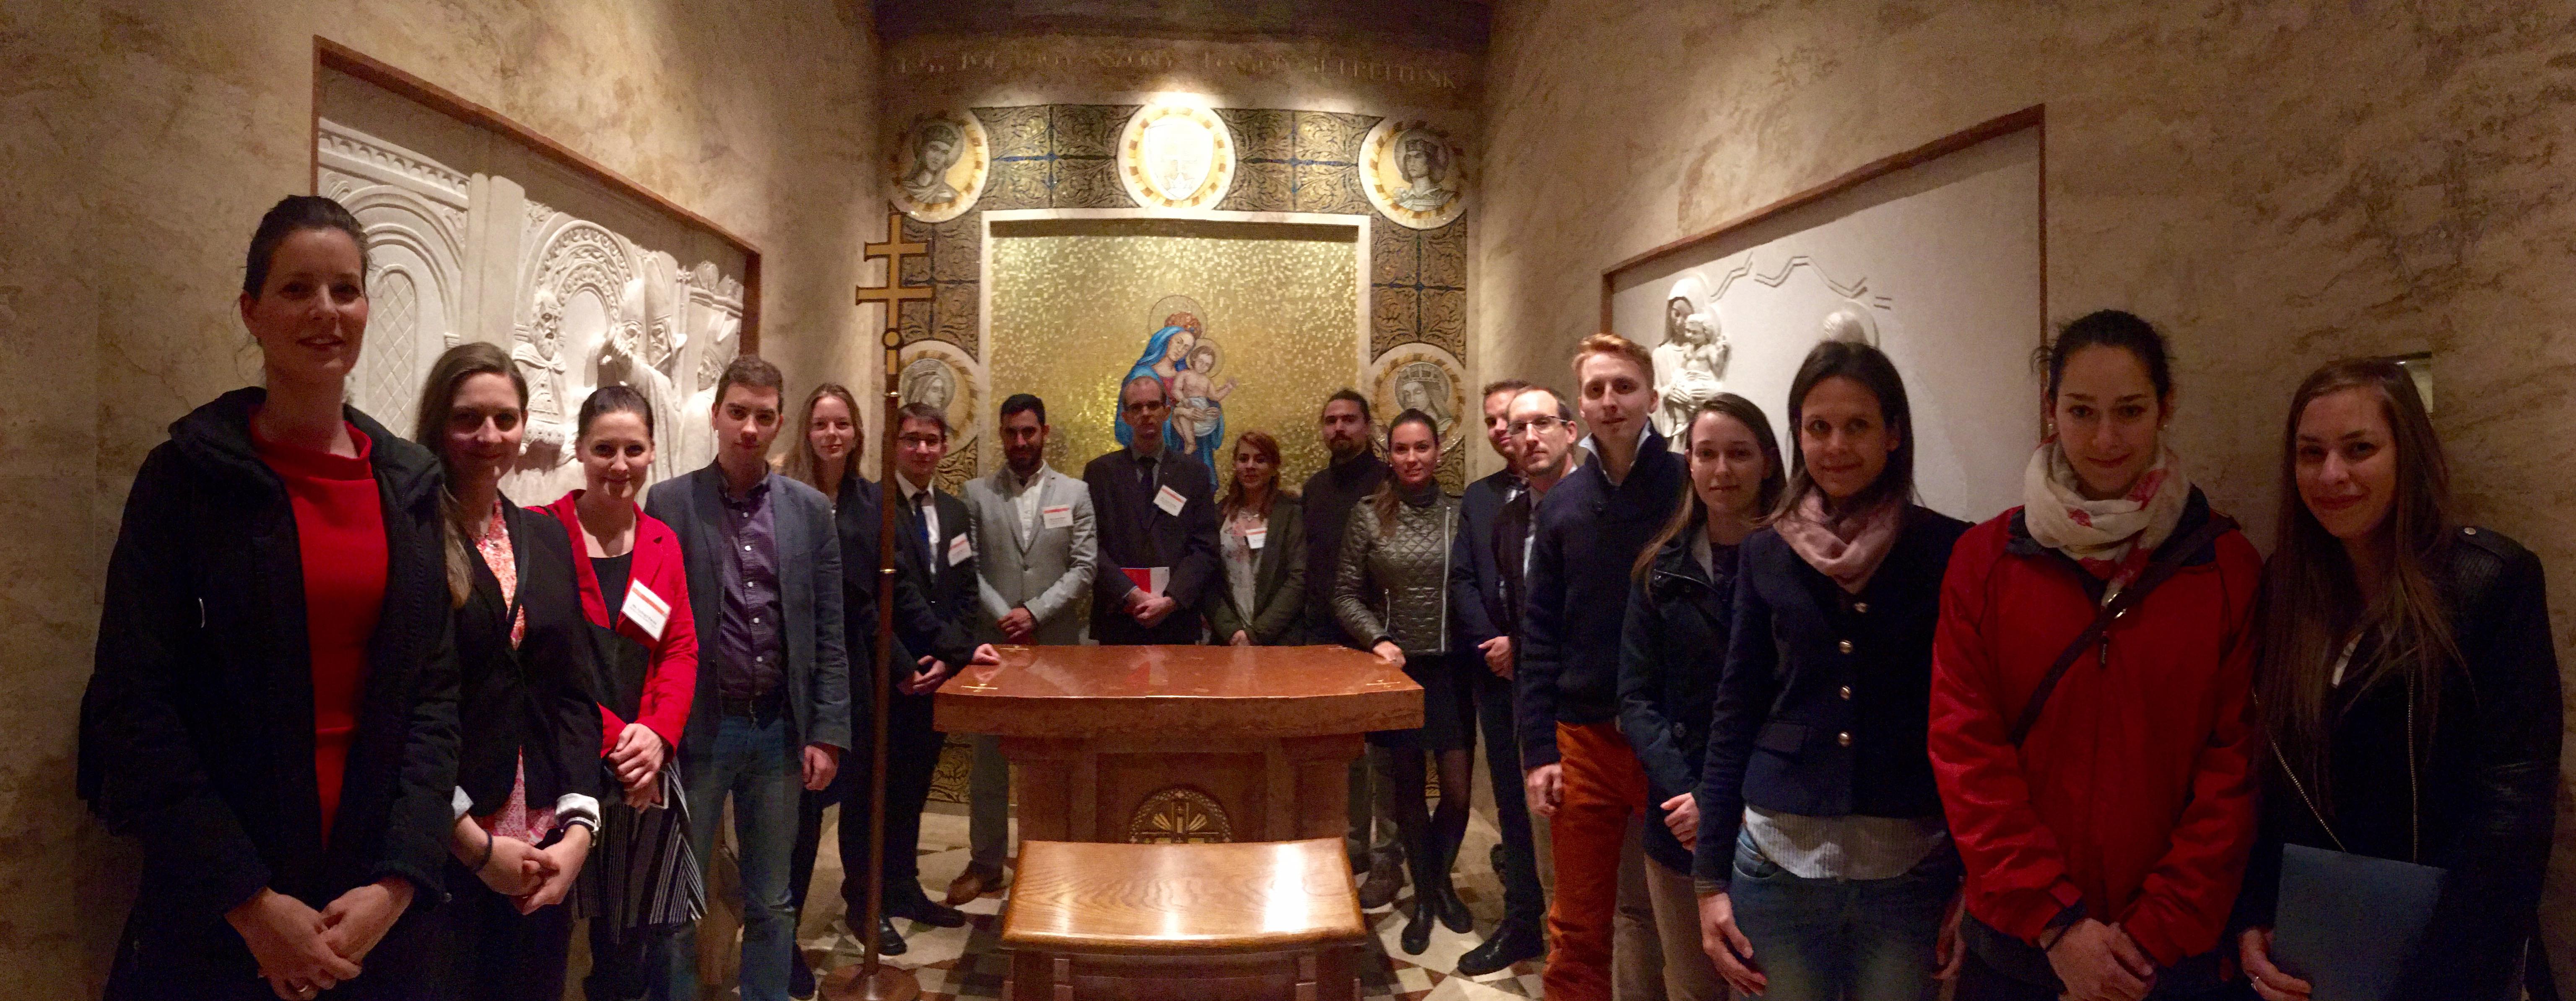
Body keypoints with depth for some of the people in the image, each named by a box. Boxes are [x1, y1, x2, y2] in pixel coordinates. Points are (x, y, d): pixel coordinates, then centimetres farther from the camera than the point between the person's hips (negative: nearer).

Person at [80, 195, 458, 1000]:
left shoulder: (408, 483, 3)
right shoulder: (188, 475, -5)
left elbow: (434, 689, 1)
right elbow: (134, 701, -9)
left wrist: (399, 880, -9)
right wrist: (250, 901, -14)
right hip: (213, 919, -3)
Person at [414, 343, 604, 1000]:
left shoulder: (547, 538, 10)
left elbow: (573, 693, 8)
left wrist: (578, 828, -3)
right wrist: (477, 844, -13)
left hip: (545, 847, 5)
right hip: (440, 846, -5)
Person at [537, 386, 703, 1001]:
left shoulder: (663, 541, 11)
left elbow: (682, 650, 6)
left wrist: (657, 734, -10)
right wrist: (613, 739, -16)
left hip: (648, 770, 4)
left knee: (639, 938, 11)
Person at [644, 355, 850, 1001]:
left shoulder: (811, 510, 4)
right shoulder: (669, 503, -3)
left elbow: (828, 634, 4)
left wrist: (827, 733, 0)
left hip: (781, 729, 2)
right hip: (696, 729, -2)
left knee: (772, 902, 14)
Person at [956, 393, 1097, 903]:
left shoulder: (1075, 493, 5)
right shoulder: (976, 493, 5)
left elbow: (1084, 567, -1)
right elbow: (967, 568, 0)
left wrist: (1035, 613, -11)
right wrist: (1004, 618, -11)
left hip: (1056, 644, 0)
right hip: (991, 643, 0)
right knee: (989, 759, 6)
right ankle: (985, 863, 18)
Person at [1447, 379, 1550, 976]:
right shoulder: (1478, 497, 13)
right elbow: (1462, 579, 9)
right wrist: (1491, 644, -4)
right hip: (1496, 669, 5)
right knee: (1512, 795, 10)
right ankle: (1522, 921, 19)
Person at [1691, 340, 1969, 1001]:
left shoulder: (1949, 551, -2)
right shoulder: (1766, 554, 3)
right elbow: (1733, 716, 5)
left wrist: (1976, 884, -2)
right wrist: (1711, 879, 3)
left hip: (1910, 869, -1)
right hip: (1779, 863, 1)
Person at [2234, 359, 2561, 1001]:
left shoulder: (2494, 581, -12)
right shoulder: (2282, 586, -1)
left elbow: (2512, 802, -17)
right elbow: (2264, 771, 2)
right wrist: (2251, 919, -8)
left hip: (2446, 949, -3)